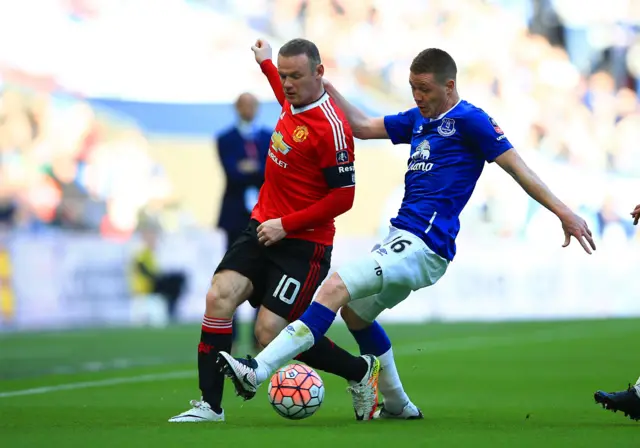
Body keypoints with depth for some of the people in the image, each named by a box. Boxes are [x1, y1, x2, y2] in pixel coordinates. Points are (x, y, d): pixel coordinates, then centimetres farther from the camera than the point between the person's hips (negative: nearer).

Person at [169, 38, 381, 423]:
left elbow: (343, 198, -18)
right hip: (263, 228, 7)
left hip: (304, 242, -7)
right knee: (219, 297, -13)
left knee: (270, 333, -10)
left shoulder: (331, 127, -19)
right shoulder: (291, 105, 6)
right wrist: (266, 65, 40)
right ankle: (210, 406, -8)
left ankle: (361, 371, 13)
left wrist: (286, 225, -18)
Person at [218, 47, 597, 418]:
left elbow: (517, 167, -8)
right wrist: (328, 89, 19)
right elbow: (364, 127, 28)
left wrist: (564, 212, -11)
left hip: (424, 246, -10)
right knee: (355, 312, 26)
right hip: (406, 241, 10)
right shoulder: (419, 118, 18)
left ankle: (257, 372, -30)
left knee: (336, 288, -23)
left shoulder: (469, 120, -7)